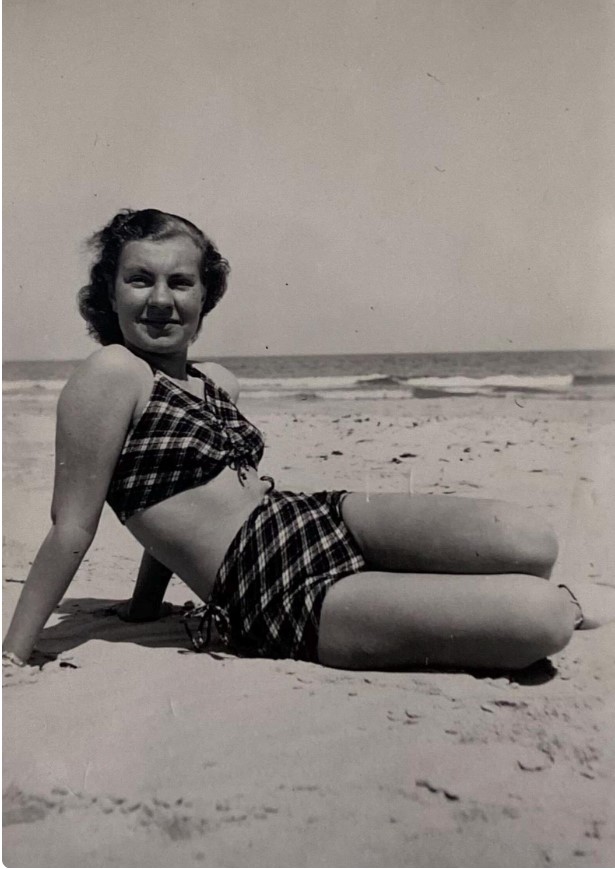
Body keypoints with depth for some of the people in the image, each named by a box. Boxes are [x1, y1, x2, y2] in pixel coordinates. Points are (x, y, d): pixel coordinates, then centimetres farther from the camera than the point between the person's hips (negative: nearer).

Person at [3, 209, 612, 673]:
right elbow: (72, 529, -7)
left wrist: (146, 604, 25)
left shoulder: (217, 382, 14)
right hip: (272, 596, -8)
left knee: (530, 544, -14)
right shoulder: (110, 373, -9)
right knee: (540, 617, -18)